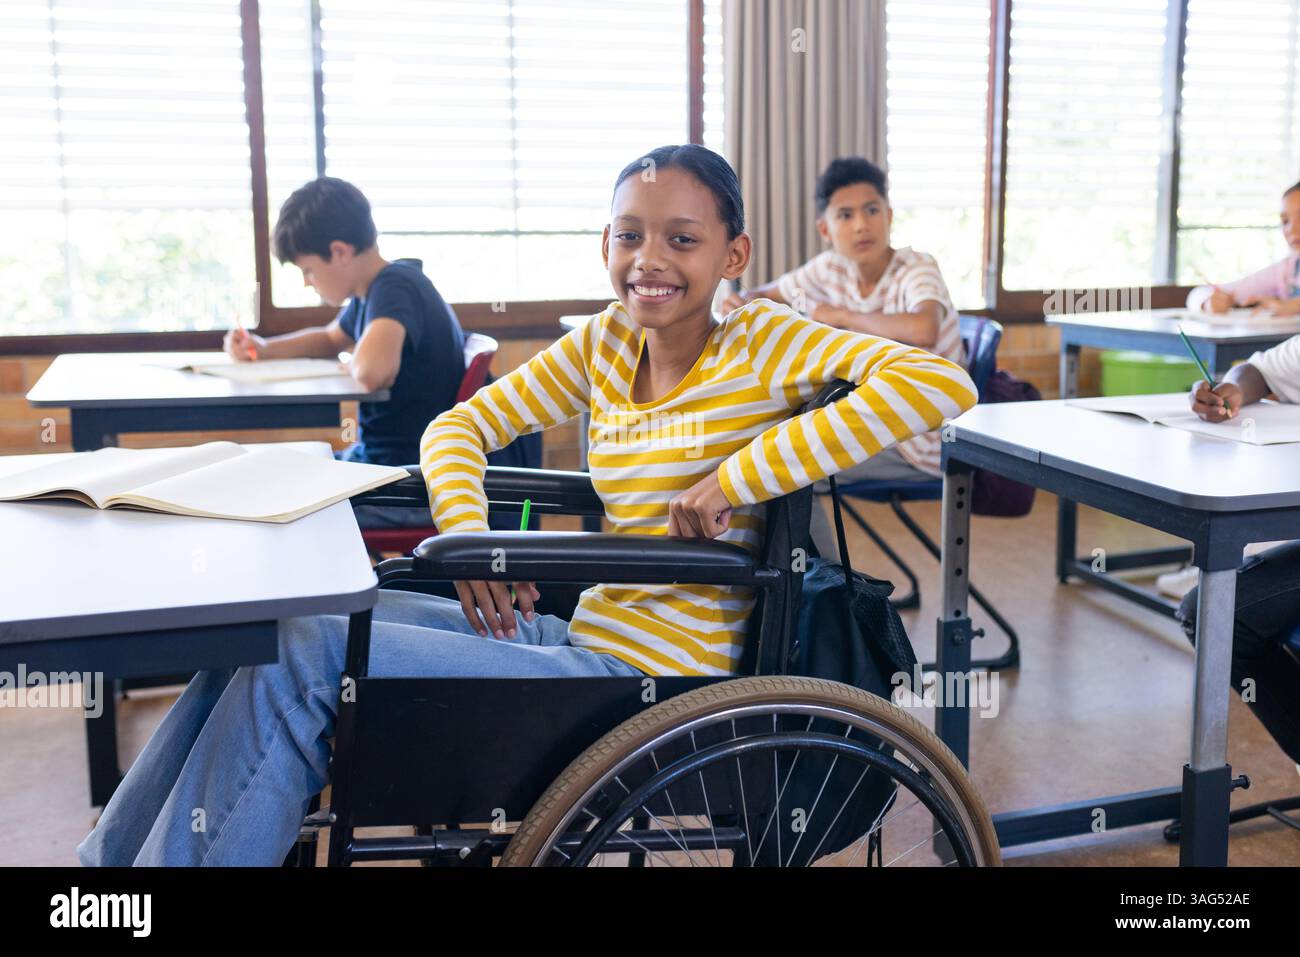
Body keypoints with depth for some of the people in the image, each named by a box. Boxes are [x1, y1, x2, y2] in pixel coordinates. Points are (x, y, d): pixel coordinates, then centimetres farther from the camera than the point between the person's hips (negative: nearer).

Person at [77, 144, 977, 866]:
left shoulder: (763, 344, -11)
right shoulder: (606, 344, 7)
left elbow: (944, 383, -26)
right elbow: (462, 426, 12)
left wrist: (734, 478, -26)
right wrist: (470, 537, -10)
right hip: (580, 638, 7)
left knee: (301, 657, -15)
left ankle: (183, 847, 5)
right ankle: (120, 854, 17)